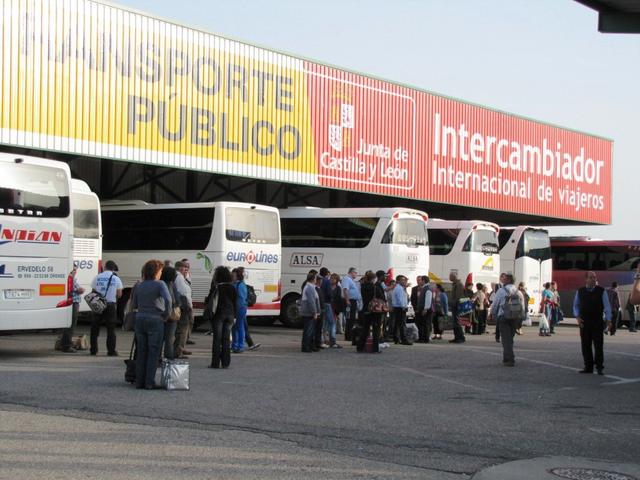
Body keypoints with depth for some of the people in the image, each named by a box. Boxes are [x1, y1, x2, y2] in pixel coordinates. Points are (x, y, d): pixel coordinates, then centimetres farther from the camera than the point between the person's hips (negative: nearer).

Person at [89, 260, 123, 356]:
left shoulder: (97, 277, 1)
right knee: (111, 329, 3)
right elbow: (119, 294, 0)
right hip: (111, 305, -1)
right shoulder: (116, 279, -2)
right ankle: (111, 351, 1)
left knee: (95, 328, 11)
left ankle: (93, 350, 12)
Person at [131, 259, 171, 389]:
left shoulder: (139, 286, 9)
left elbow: (134, 305, 13)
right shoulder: (160, 284, -8)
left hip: (140, 319, 5)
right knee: (154, 352, 1)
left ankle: (139, 381, 13)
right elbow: (167, 299, -23)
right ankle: (149, 382, -1)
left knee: (141, 352, 11)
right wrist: (166, 315, -11)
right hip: (155, 320, -5)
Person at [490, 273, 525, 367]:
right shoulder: (519, 292, 8)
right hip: (515, 319, 5)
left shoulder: (501, 291, -6)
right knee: (510, 339, 16)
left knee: (506, 339, -3)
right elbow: (523, 307, 10)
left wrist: (493, 314, 15)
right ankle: (506, 358, 23)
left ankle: (510, 360, -12)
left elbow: (494, 305, -2)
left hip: (504, 318, -5)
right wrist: (520, 320, 15)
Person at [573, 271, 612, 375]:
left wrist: (608, 320, -7)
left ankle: (599, 367, 2)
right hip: (584, 322, 2)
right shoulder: (580, 292, 5)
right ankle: (588, 367, 12)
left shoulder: (601, 291, -1)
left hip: (597, 322, -2)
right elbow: (576, 306, 11)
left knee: (598, 345, -3)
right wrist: (578, 317, -4)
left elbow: (607, 306, 0)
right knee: (585, 346, 5)